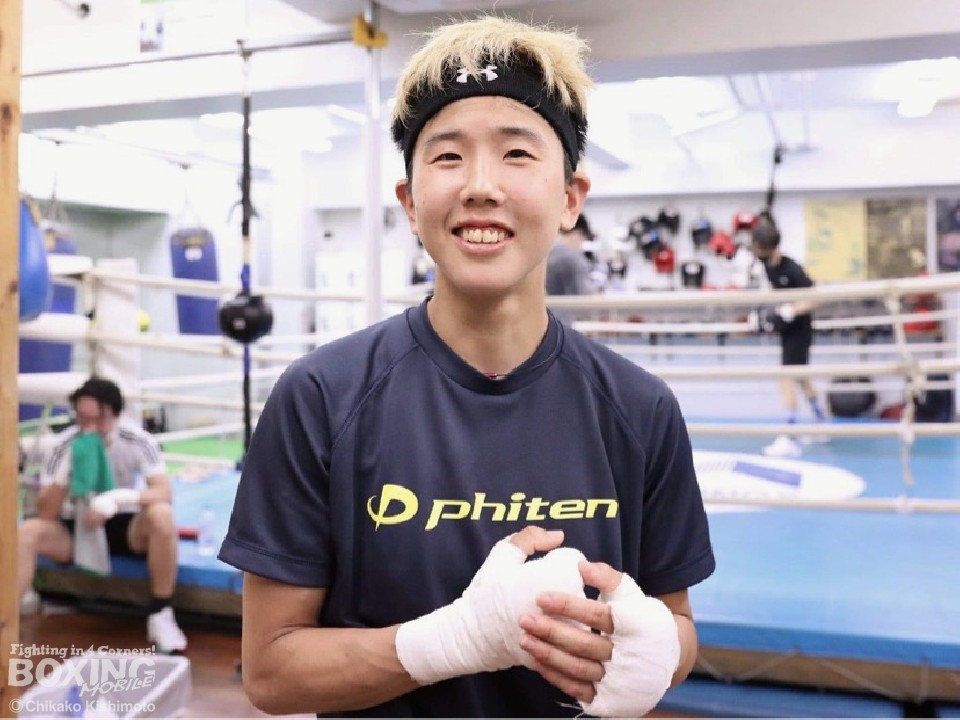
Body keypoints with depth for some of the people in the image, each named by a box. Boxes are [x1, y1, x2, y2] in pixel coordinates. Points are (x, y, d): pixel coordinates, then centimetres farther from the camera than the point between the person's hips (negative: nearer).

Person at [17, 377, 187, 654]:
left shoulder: (137, 440, -17)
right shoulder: (65, 445, -13)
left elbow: (164, 493, -26)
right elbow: (46, 513, -14)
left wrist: (115, 499, -40)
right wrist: (68, 469, -29)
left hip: (125, 527, -1)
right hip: (76, 529, 2)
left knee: (161, 515, -34)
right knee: (26, 532, -27)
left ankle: (160, 615, -20)